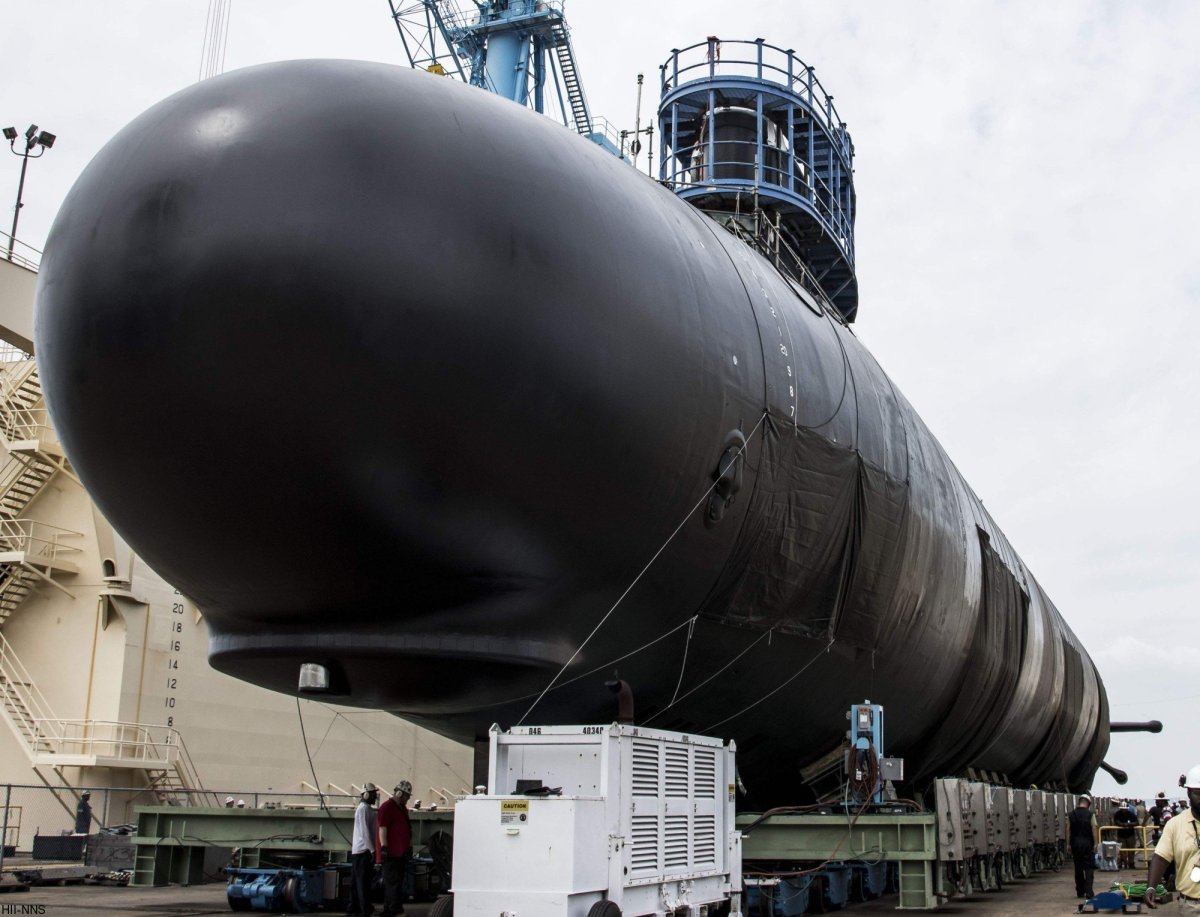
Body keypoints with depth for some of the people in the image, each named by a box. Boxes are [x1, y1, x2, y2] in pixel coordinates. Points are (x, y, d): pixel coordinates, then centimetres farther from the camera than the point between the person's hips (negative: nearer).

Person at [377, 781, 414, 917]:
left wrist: (409, 847, 25)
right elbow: (382, 828, -16)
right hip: (391, 853, -9)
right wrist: (384, 847, -21)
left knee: (397, 883, 11)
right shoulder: (387, 807, -10)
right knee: (393, 882, -10)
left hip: (402, 853, 9)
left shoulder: (403, 808, 20)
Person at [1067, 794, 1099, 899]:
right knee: (1089, 867, 1)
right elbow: (1094, 829, -10)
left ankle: (1080, 892, 14)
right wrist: (1095, 843, -6)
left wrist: (1068, 844, 8)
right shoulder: (1090, 814, -5)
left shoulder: (1071, 815, 4)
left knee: (1078, 868, 10)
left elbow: (1068, 830, 4)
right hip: (1087, 843, -3)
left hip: (1075, 843, 3)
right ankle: (1089, 892, -9)